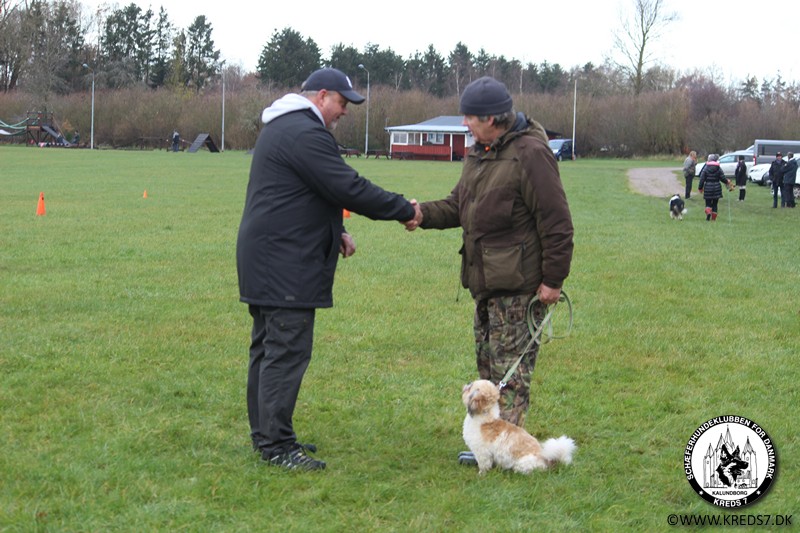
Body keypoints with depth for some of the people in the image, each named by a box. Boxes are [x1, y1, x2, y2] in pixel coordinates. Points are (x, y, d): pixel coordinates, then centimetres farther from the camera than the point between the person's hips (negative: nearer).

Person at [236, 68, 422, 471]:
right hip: (285, 264, -11)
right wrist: (405, 210, -10)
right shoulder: (305, 133, -16)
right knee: (286, 351, -9)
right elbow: (349, 188, -19)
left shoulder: (282, 128, 19)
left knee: (268, 348, 15)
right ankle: (275, 444, -8)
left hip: (266, 260, 11)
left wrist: (335, 233, 16)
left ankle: (267, 434, 22)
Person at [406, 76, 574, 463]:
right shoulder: (480, 153, 13)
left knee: (510, 365, -5)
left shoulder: (530, 154, -17)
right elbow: (459, 205, 16)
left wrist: (553, 279, -18)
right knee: (487, 359, 15)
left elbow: (556, 222, -18)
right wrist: (424, 213, -4)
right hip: (487, 279, 10)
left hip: (519, 284, -10)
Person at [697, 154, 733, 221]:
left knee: (708, 203, 7)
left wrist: (700, 188, 4)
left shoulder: (705, 168, -6)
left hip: (708, 187, -1)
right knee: (715, 204, 11)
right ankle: (713, 218, 11)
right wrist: (727, 181, 20)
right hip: (716, 187, 1)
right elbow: (723, 178, -2)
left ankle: (708, 212, -22)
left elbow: (702, 179, -6)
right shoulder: (718, 169, -4)